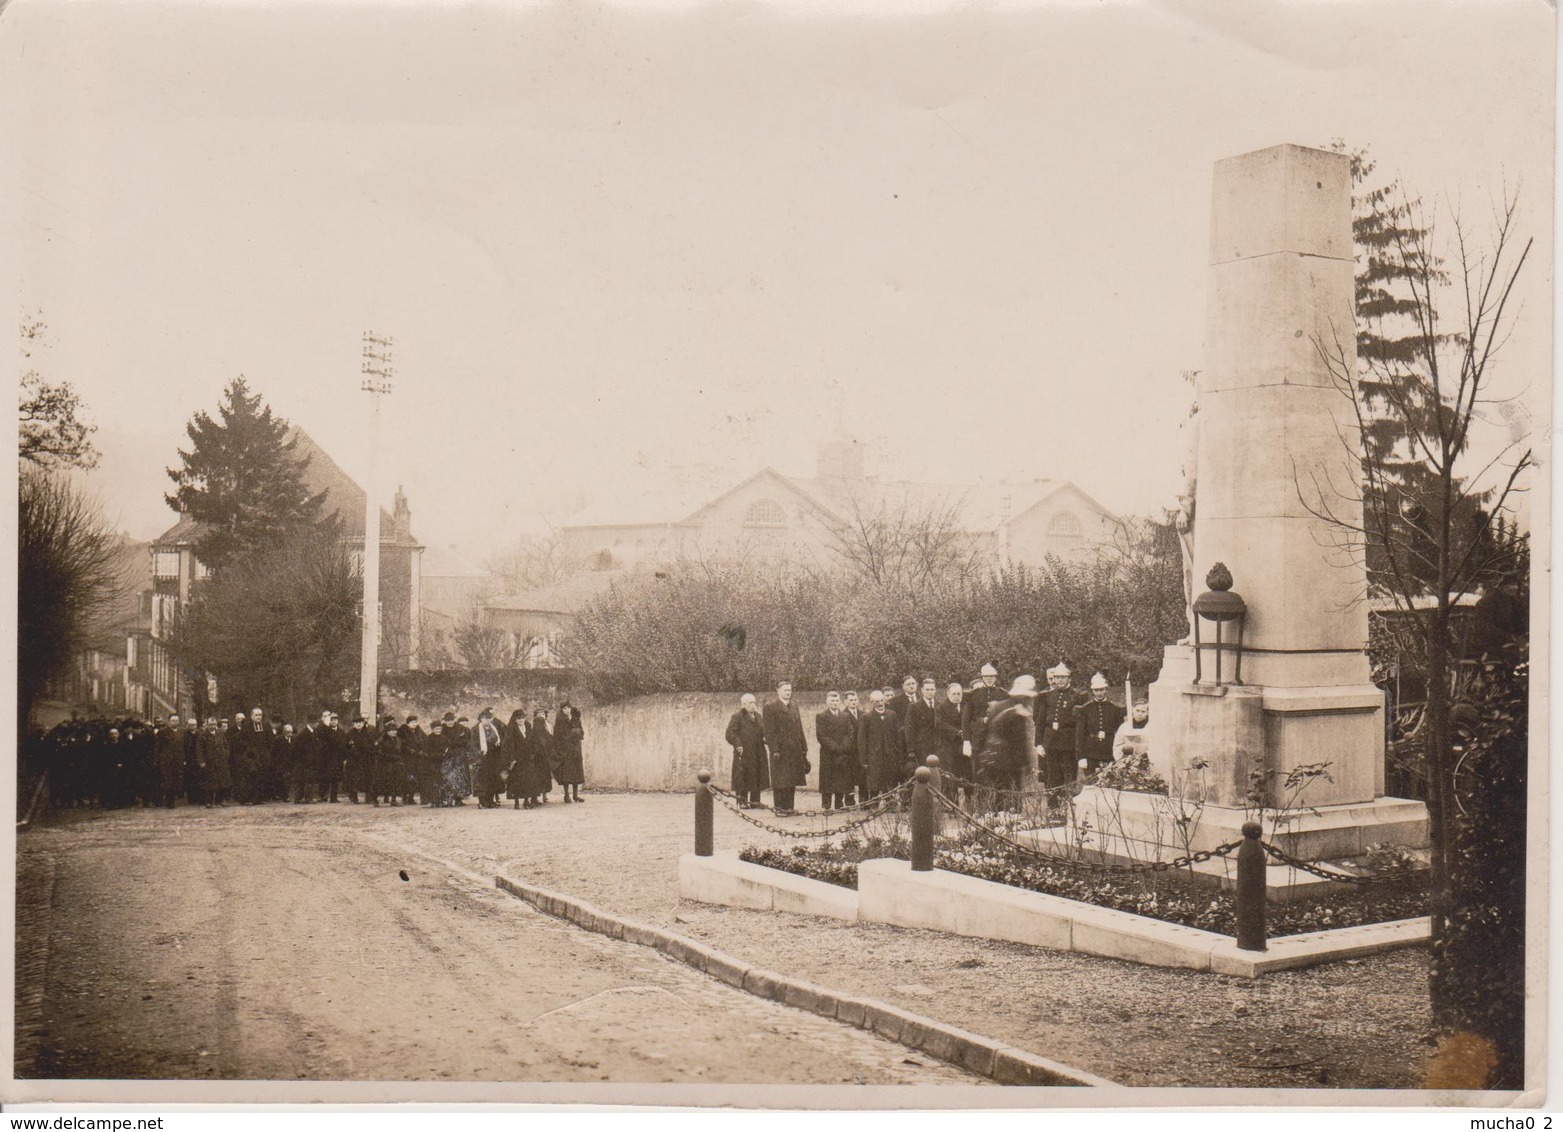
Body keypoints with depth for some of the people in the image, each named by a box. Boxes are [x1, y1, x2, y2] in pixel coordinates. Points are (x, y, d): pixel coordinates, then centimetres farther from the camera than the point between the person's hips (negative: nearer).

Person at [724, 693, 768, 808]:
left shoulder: (758, 717, 16)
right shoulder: (737, 717, -6)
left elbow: (763, 731, 25)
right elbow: (730, 733, -13)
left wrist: (765, 738, 3)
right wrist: (737, 744, -23)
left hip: (757, 753, 7)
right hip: (743, 752, -7)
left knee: (757, 776, 9)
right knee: (743, 777, -4)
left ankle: (755, 800, 17)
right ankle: (742, 801, 3)